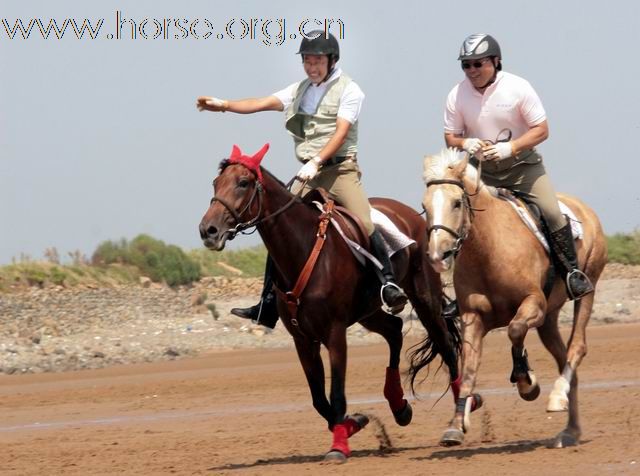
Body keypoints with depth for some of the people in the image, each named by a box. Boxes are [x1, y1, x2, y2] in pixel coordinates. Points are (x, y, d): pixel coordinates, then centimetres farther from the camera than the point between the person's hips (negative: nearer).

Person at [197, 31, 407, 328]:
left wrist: (316, 161, -26)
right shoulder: (300, 91, 15)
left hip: (340, 168, -6)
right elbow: (262, 104, 7)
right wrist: (225, 105, -7)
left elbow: (340, 134, -14)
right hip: (309, 174, 6)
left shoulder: (348, 90, -3)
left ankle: (389, 283, -12)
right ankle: (267, 308, 5)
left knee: (364, 225, -25)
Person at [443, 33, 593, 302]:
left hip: (522, 164, -2)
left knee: (552, 212, -18)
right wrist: (466, 144, -24)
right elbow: (450, 138, 1)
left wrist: (509, 148, -27)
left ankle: (572, 272, -5)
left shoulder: (517, 88, -13)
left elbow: (541, 130, -12)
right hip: (482, 170, 2)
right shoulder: (457, 96, -6)